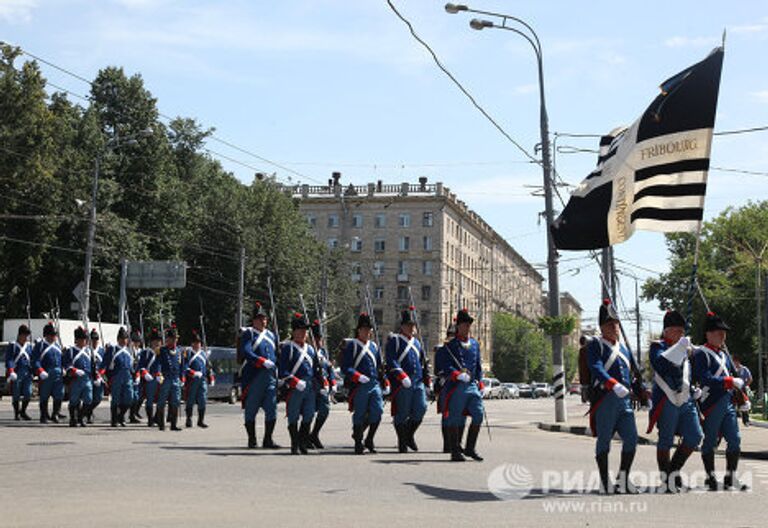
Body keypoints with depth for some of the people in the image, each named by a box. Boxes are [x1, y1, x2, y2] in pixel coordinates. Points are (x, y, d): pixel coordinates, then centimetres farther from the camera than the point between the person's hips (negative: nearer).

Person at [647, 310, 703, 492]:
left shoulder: (685, 350, 21)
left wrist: (694, 390, 16)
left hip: (686, 401, 7)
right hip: (667, 401, -7)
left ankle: (674, 470, 14)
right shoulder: (658, 346, -2)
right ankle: (665, 478, 11)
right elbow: (659, 362, -24)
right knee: (666, 441, 0)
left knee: (695, 436, -2)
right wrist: (679, 347, -27)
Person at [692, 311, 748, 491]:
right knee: (710, 442, 1)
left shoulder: (724, 354, 19)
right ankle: (711, 478, 10)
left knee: (735, 440, 3)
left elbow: (733, 375, 25)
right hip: (711, 405, -8)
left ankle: (730, 478, 11)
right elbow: (704, 378, -20)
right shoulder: (701, 353, -8)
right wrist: (730, 381, -22)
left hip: (728, 404, 8)